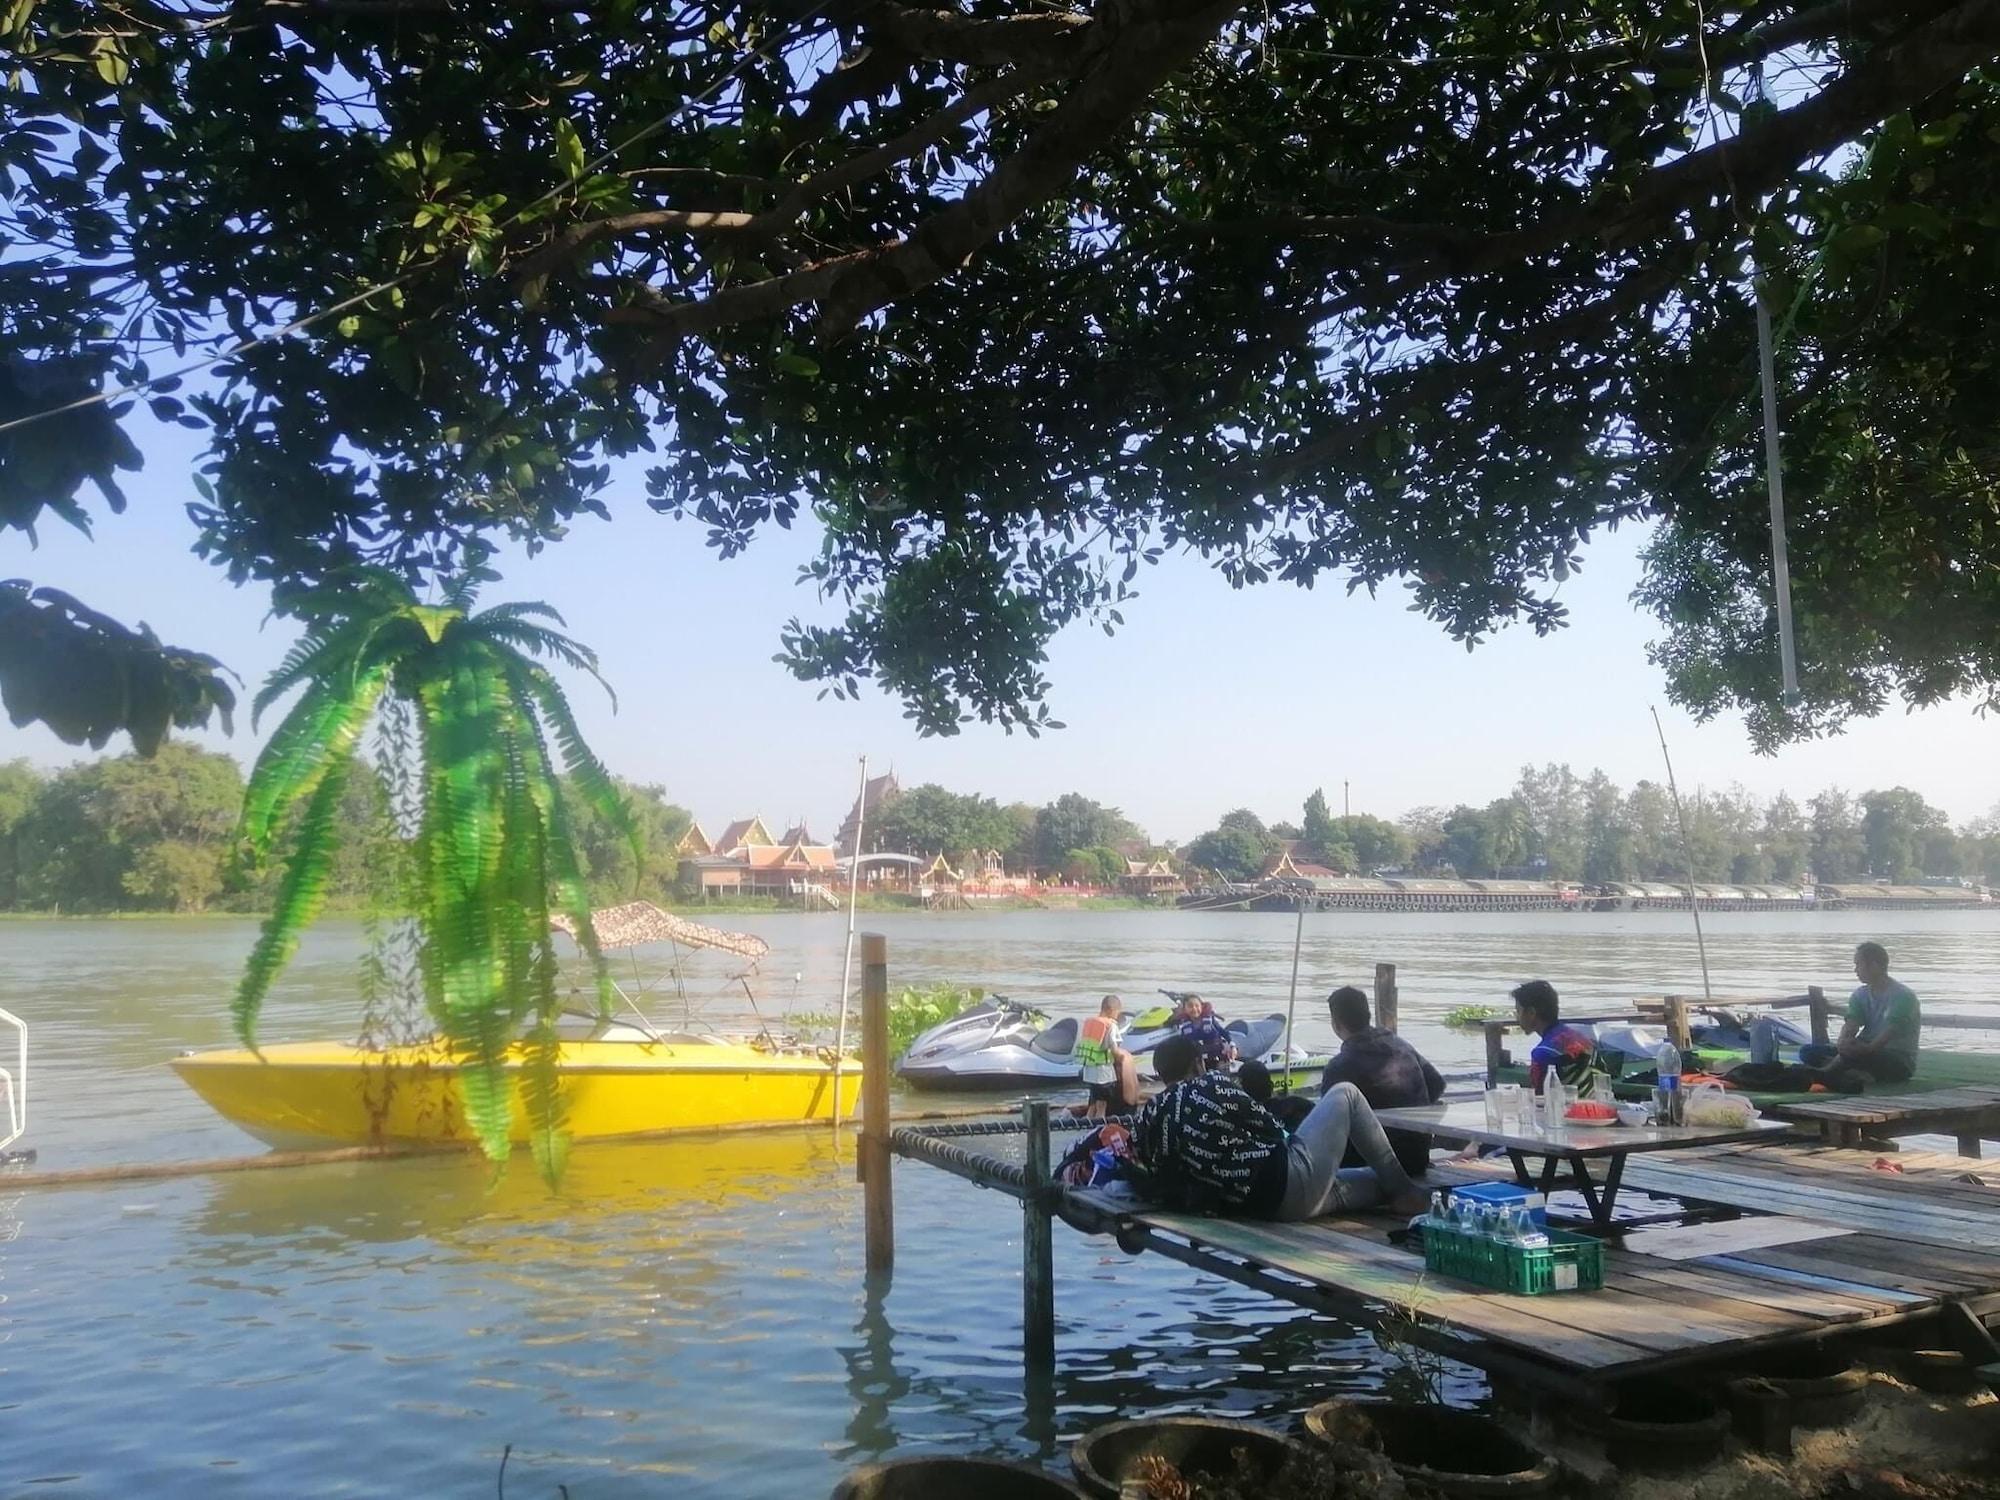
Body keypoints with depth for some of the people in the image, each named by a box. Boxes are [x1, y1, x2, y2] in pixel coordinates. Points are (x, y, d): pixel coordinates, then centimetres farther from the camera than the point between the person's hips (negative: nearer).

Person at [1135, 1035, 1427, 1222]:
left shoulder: (1146, 1118, 3)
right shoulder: (1211, 1084, -13)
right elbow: (1270, 1128, -5)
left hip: (1253, 1206, 8)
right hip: (1289, 1180, -7)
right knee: (1345, 1094, 14)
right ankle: (1403, 1191, 20)